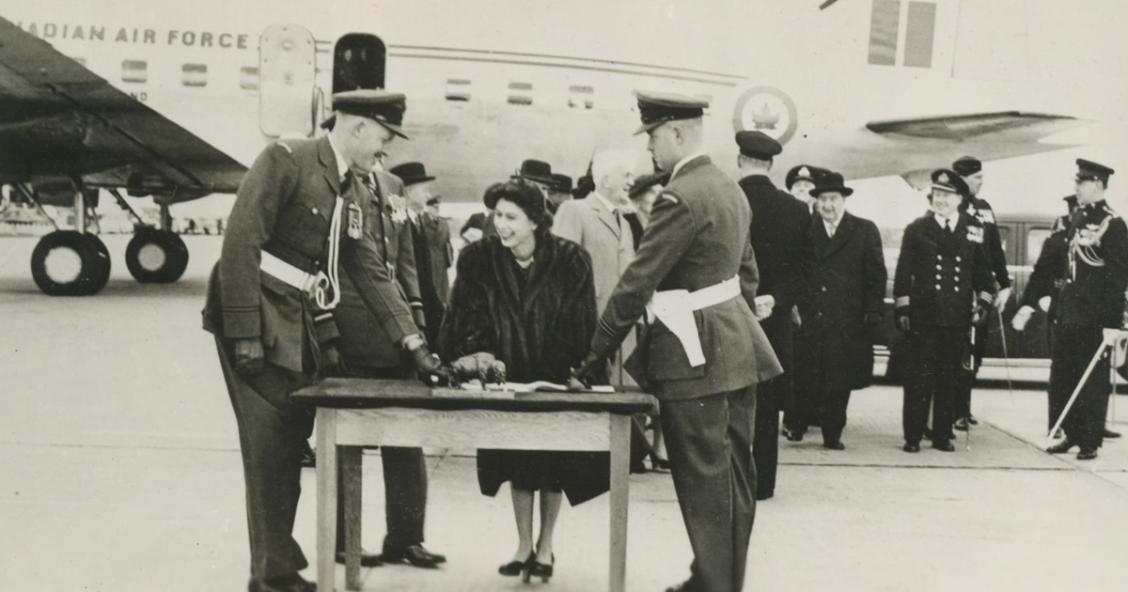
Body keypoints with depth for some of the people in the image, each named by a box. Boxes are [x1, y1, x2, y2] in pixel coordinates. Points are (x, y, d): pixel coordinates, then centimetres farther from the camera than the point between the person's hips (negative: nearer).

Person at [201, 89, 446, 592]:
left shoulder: (351, 188, 13)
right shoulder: (285, 160, -11)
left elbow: (369, 269, 14)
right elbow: (240, 244, -18)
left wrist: (414, 344, 8)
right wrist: (245, 334, -23)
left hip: (302, 325, 8)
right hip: (258, 321, -8)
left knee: (290, 447, 11)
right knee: (269, 450, -4)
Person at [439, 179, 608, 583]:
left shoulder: (570, 261, -17)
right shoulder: (479, 260, -12)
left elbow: (579, 330, -14)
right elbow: (468, 321, -11)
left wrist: (567, 375, -18)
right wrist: (473, 356, -26)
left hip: (555, 379, -2)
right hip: (508, 379, 2)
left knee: (552, 463, 5)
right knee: (516, 460, 8)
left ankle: (545, 547, 20)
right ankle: (524, 545, 21)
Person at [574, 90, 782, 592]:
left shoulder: (680, 198, -18)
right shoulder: (730, 189, 12)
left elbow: (636, 284, -18)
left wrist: (596, 354, -11)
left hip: (697, 358, -10)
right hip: (737, 348, 10)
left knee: (704, 481, 0)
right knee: (734, 474, 15)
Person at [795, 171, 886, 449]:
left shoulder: (865, 231, 5)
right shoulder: (807, 231, 10)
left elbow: (877, 275, 2)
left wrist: (873, 312, -5)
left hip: (847, 322, -1)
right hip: (809, 319, 1)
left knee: (839, 381, 3)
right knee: (805, 377, 0)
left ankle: (832, 433, 14)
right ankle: (799, 423, 17)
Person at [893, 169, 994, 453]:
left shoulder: (973, 229, 8)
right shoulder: (916, 229, 2)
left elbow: (982, 270, 15)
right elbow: (903, 272, 2)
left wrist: (983, 301, 5)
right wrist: (902, 307, -3)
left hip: (958, 316, 2)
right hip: (924, 315, -2)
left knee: (949, 378, 8)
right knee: (920, 377, -2)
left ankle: (942, 435, 17)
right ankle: (913, 437, 4)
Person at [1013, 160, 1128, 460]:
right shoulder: (1075, 218, 11)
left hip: (1094, 316, -7)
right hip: (1067, 310, 7)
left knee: (1092, 380, 2)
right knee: (1061, 376, 11)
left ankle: (1090, 441, 12)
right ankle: (1070, 434, 23)